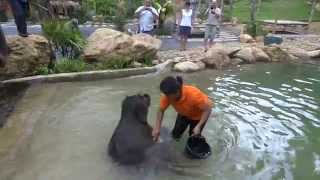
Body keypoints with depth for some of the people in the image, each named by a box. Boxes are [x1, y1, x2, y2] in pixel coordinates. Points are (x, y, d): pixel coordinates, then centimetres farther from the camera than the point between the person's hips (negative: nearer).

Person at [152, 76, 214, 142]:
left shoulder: (193, 94, -42)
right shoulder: (167, 96, -30)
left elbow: (207, 110, -33)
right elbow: (161, 111, -18)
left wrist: (198, 126, -40)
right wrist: (157, 128, -27)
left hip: (199, 115, -3)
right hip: (184, 114, 4)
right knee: (175, 135, 3)